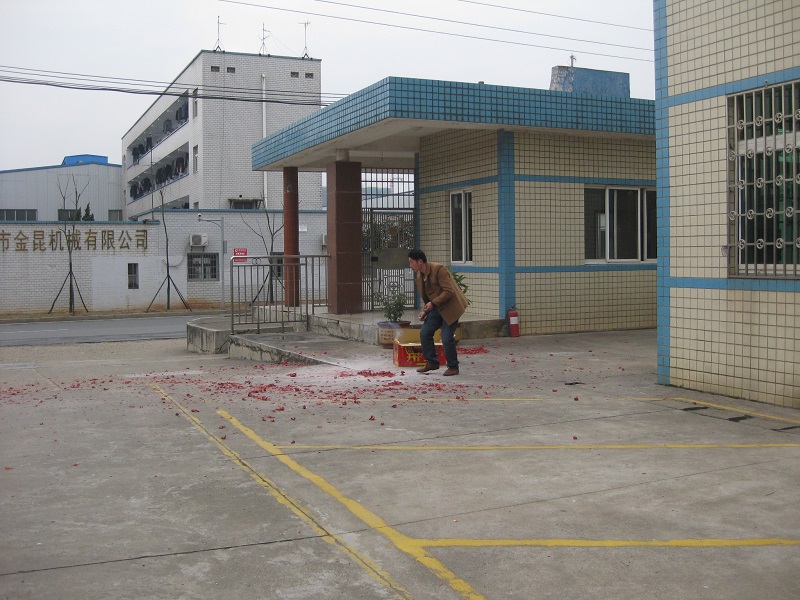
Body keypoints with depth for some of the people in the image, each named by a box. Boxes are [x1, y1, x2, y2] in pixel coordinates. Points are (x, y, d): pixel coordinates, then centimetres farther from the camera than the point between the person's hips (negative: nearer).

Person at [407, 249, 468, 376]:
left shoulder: (439, 269, -19)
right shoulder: (419, 276, 7)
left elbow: (449, 291, -22)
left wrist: (433, 303, -24)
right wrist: (424, 311, 2)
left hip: (450, 307, -8)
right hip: (436, 308, 8)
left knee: (447, 338, -10)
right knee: (424, 333, 2)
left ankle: (453, 367, 8)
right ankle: (432, 362, 15)